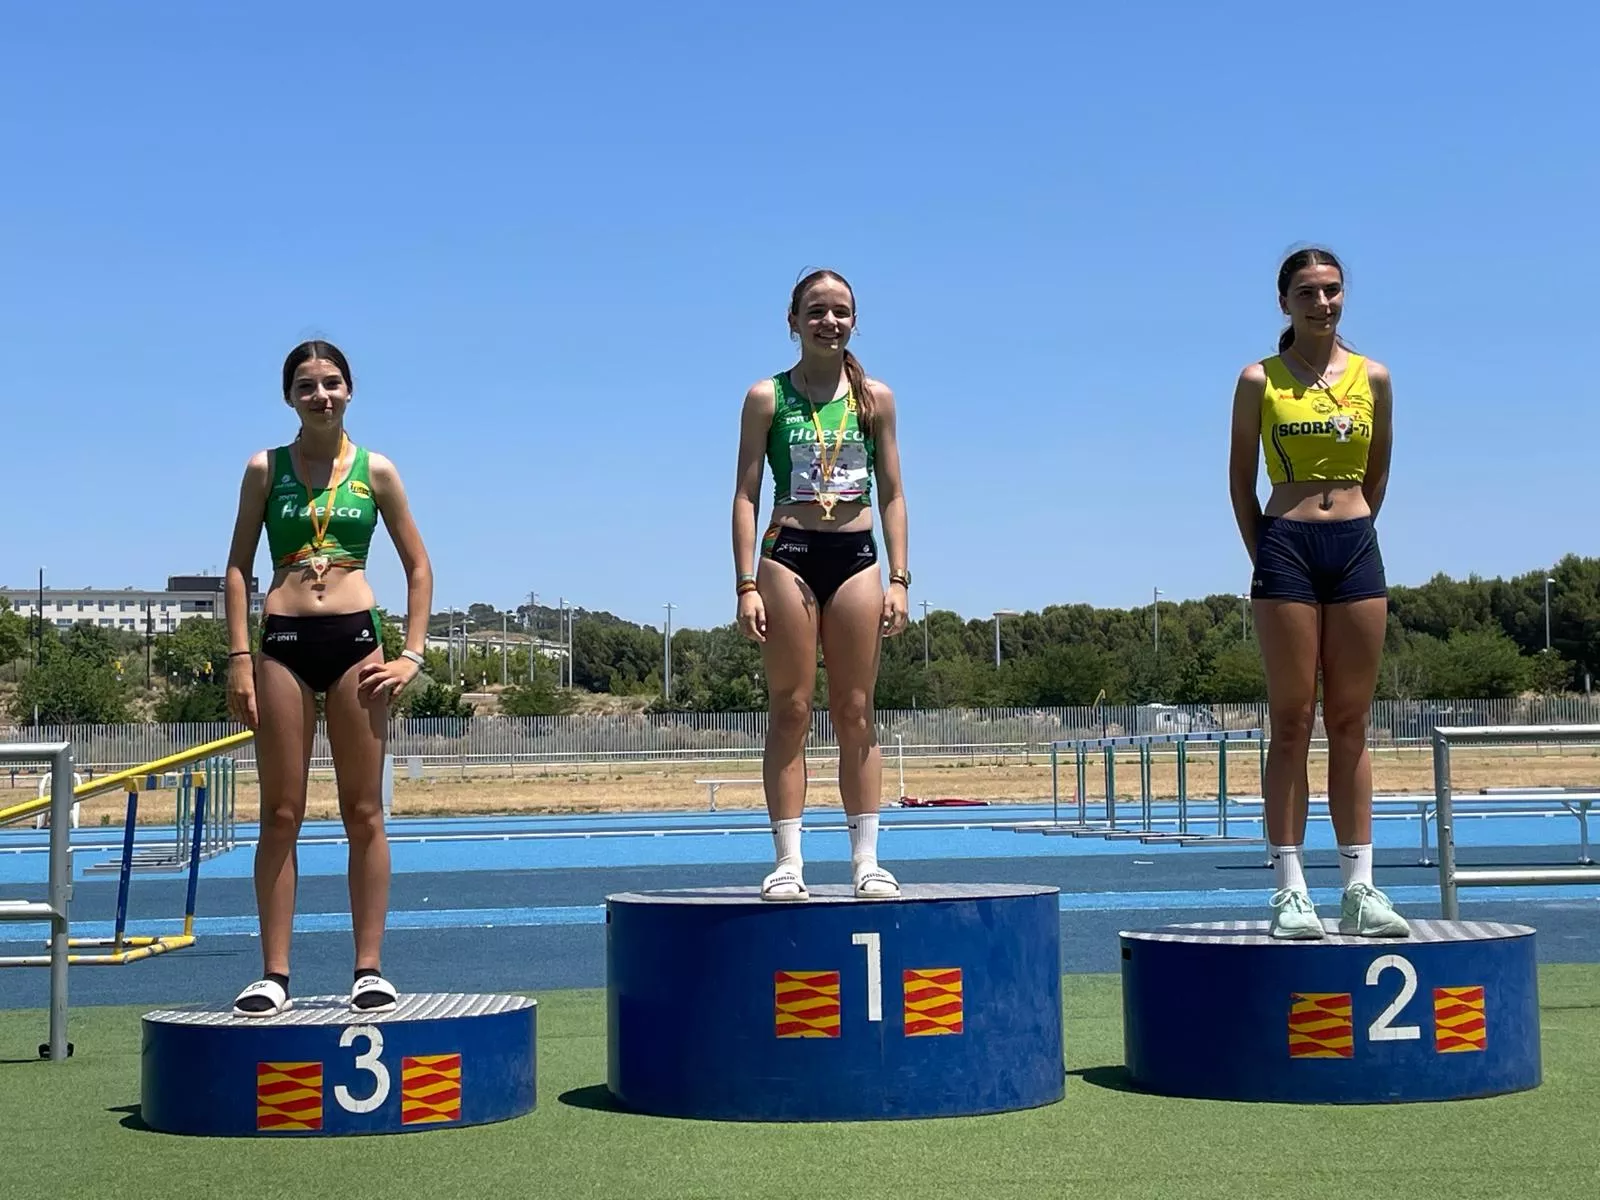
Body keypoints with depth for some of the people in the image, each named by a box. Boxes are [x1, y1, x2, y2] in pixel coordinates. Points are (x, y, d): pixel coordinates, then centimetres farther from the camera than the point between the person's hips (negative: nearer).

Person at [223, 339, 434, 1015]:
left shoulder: (375, 471, 6)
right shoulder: (266, 469, 7)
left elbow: (419, 567, 10)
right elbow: (238, 566, 7)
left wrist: (412, 654, 0)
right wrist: (239, 657, -3)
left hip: (355, 639, 0)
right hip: (283, 640, 0)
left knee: (363, 813, 2)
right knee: (281, 815, 2)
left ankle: (369, 970, 7)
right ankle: (274, 973, 6)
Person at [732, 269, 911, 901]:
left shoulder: (875, 397, 9)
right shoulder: (768, 397, 3)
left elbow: (891, 494, 10)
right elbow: (746, 494, 1)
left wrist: (898, 580, 2)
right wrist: (747, 585, -7)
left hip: (857, 557, 2)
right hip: (789, 555, -2)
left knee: (856, 714, 4)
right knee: (790, 710, -1)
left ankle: (866, 858, 7)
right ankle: (788, 860, 1)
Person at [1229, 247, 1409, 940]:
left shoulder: (1373, 378, 8)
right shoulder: (1259, 381, 2)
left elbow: (1377, 474, 16)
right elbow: (1241, 479, 5)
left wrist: (1351, 531, 11)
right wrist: (1264, 555, 2)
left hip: (1356, 547, 3)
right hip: (1286, 549, -2)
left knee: (1350, 723, 5)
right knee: (1292, 723, -1)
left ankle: (1359, 888, 8)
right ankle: (1290, 889, 0)